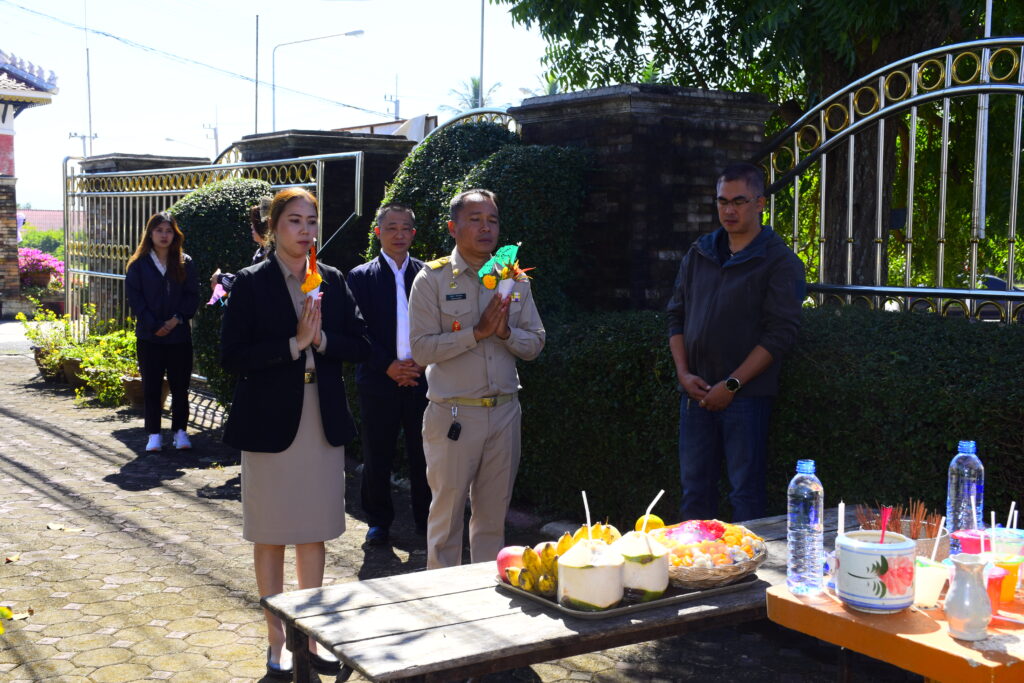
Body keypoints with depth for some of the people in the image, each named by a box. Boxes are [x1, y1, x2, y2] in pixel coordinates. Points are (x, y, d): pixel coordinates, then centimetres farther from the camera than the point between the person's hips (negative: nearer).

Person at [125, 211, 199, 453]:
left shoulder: (185, 263, 5)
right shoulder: (139, 264, 2)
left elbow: (193, 296, 2)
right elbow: (134, 298, -3)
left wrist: (177, 319, -12)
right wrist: (154, 325, -12)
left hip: (179, 334, 1)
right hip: (148, 336, -1)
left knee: (180, 385, 5)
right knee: (151, 386, 3)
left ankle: (180, 431, 14)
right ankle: (153, 434, 10)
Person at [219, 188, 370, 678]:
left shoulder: (332, 281, 6)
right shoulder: (251, 283, -5)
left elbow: (360, 346, 3)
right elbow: (232, 356, -13)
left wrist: (321, 339, -14)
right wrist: (293, 344, -19)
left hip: (324, 424, 4)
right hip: (269, 423, -3)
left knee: (314, 535, 12)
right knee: (271, 537, 7)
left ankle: (310, 637, 25)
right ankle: (277, 642, 21)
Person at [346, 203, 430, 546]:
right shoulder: (361, 277, 3)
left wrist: (422, 363, -8)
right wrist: (387, 365, -12)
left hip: (422, 380, 1)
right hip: (379, 382, -1)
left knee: (424, 454, 5)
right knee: (376, 457, 6)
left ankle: (426, 518, 19)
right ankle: (378, 521, 20)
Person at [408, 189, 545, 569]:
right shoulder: (433, 279, -3)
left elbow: (535, 345, 9)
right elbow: (422, 348, -12)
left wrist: (505, 331, -11)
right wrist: (477, 332, -18)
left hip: (504, 411, 4)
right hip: (453, 415, -4)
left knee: (493, 513, 12)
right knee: (447, 512, 3)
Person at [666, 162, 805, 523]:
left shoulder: (780, 261, -3)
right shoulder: (699, 253, 13)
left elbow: (781, 332, -10)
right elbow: (677, 315, 14)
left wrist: (731, 384, -14)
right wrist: (684, 373, 0)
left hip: (746, 395, -5)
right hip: (697, 391, 5)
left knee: (746, 492, 0)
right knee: (694, 486, 10)